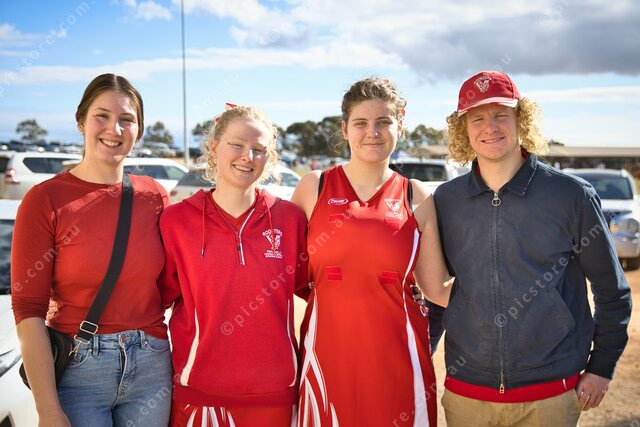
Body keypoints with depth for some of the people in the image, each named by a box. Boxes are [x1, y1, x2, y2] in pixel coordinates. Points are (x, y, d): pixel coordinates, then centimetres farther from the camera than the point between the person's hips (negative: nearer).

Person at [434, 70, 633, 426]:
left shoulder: (572, 196, -5)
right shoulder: (446, 200, 1)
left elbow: (612, 291, 2)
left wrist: (602, 367, 2)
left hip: (551, 393, -1)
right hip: (466, 392, 2)